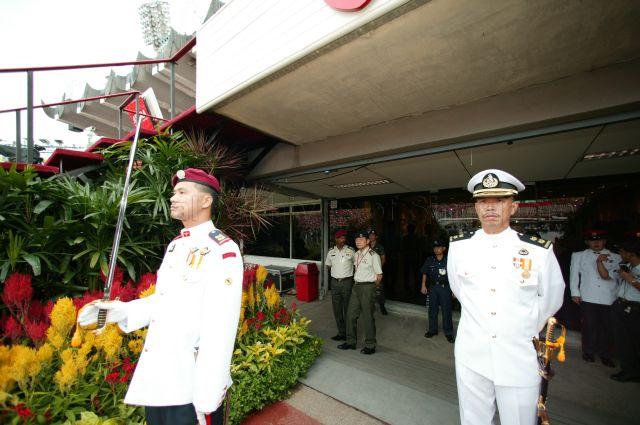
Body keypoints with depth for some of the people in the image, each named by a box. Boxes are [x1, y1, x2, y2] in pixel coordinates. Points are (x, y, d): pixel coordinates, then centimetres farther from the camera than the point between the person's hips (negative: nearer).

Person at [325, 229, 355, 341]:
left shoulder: (350, 251, -5)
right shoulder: (331, 252, 5)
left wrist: (352, 276, 3)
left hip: (347, 282, -3)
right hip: (335, 282, 4)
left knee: (348, 309, 3)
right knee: (337, 310, 11)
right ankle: (341, 333, 26)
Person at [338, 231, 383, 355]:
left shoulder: (373, 255, -14)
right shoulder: (356, 254, 8)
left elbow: (379, 276, -9)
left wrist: (370, 287, 1)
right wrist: (357, 283, 15)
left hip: (367, 287, -7)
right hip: (356, 285, 7)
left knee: (368, 316, 4)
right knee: (351, 314, 13)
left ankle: (370, 346, 22)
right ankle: (351, 342, 29)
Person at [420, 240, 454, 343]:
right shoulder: (430, 260, 1)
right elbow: (425, 274, 8)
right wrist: (423, 285, 3)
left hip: (445, 287, -3)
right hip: (433, 287, 3)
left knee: (446, 310, 4)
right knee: (432, 310, 12)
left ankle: (448, 332, 20)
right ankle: (432, 330, 27)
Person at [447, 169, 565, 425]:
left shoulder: (539, 251, -11)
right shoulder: (458, 247, -6)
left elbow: (551, 299, 6)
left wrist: (526, 332, 15)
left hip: (520, 361, -1)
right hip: (471, 358, 2)